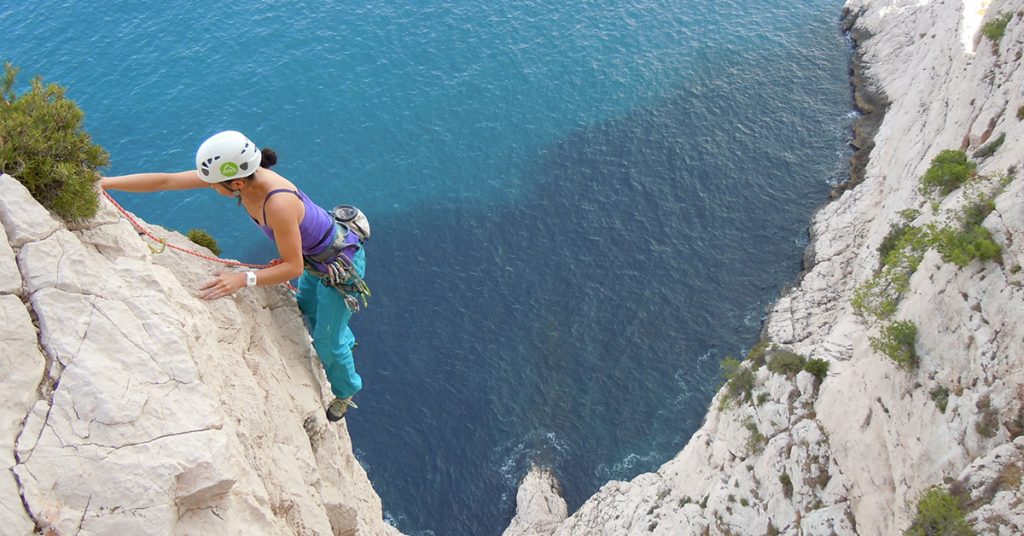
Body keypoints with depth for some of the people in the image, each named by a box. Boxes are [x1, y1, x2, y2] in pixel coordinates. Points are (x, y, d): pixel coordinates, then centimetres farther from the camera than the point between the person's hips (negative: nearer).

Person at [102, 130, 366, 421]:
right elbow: (164, 181, -12)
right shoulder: (240, 173, -18)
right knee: (307, 307, 32)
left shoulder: (278, 204, -40)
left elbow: (294, 267, -30)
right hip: (316, 256, 8)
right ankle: (343, 341, 63)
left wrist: (243, 279, -38)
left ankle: (346, 392, 40)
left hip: (341, 264, -8)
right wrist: (103, 182, -12)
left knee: (328, 341, 11)